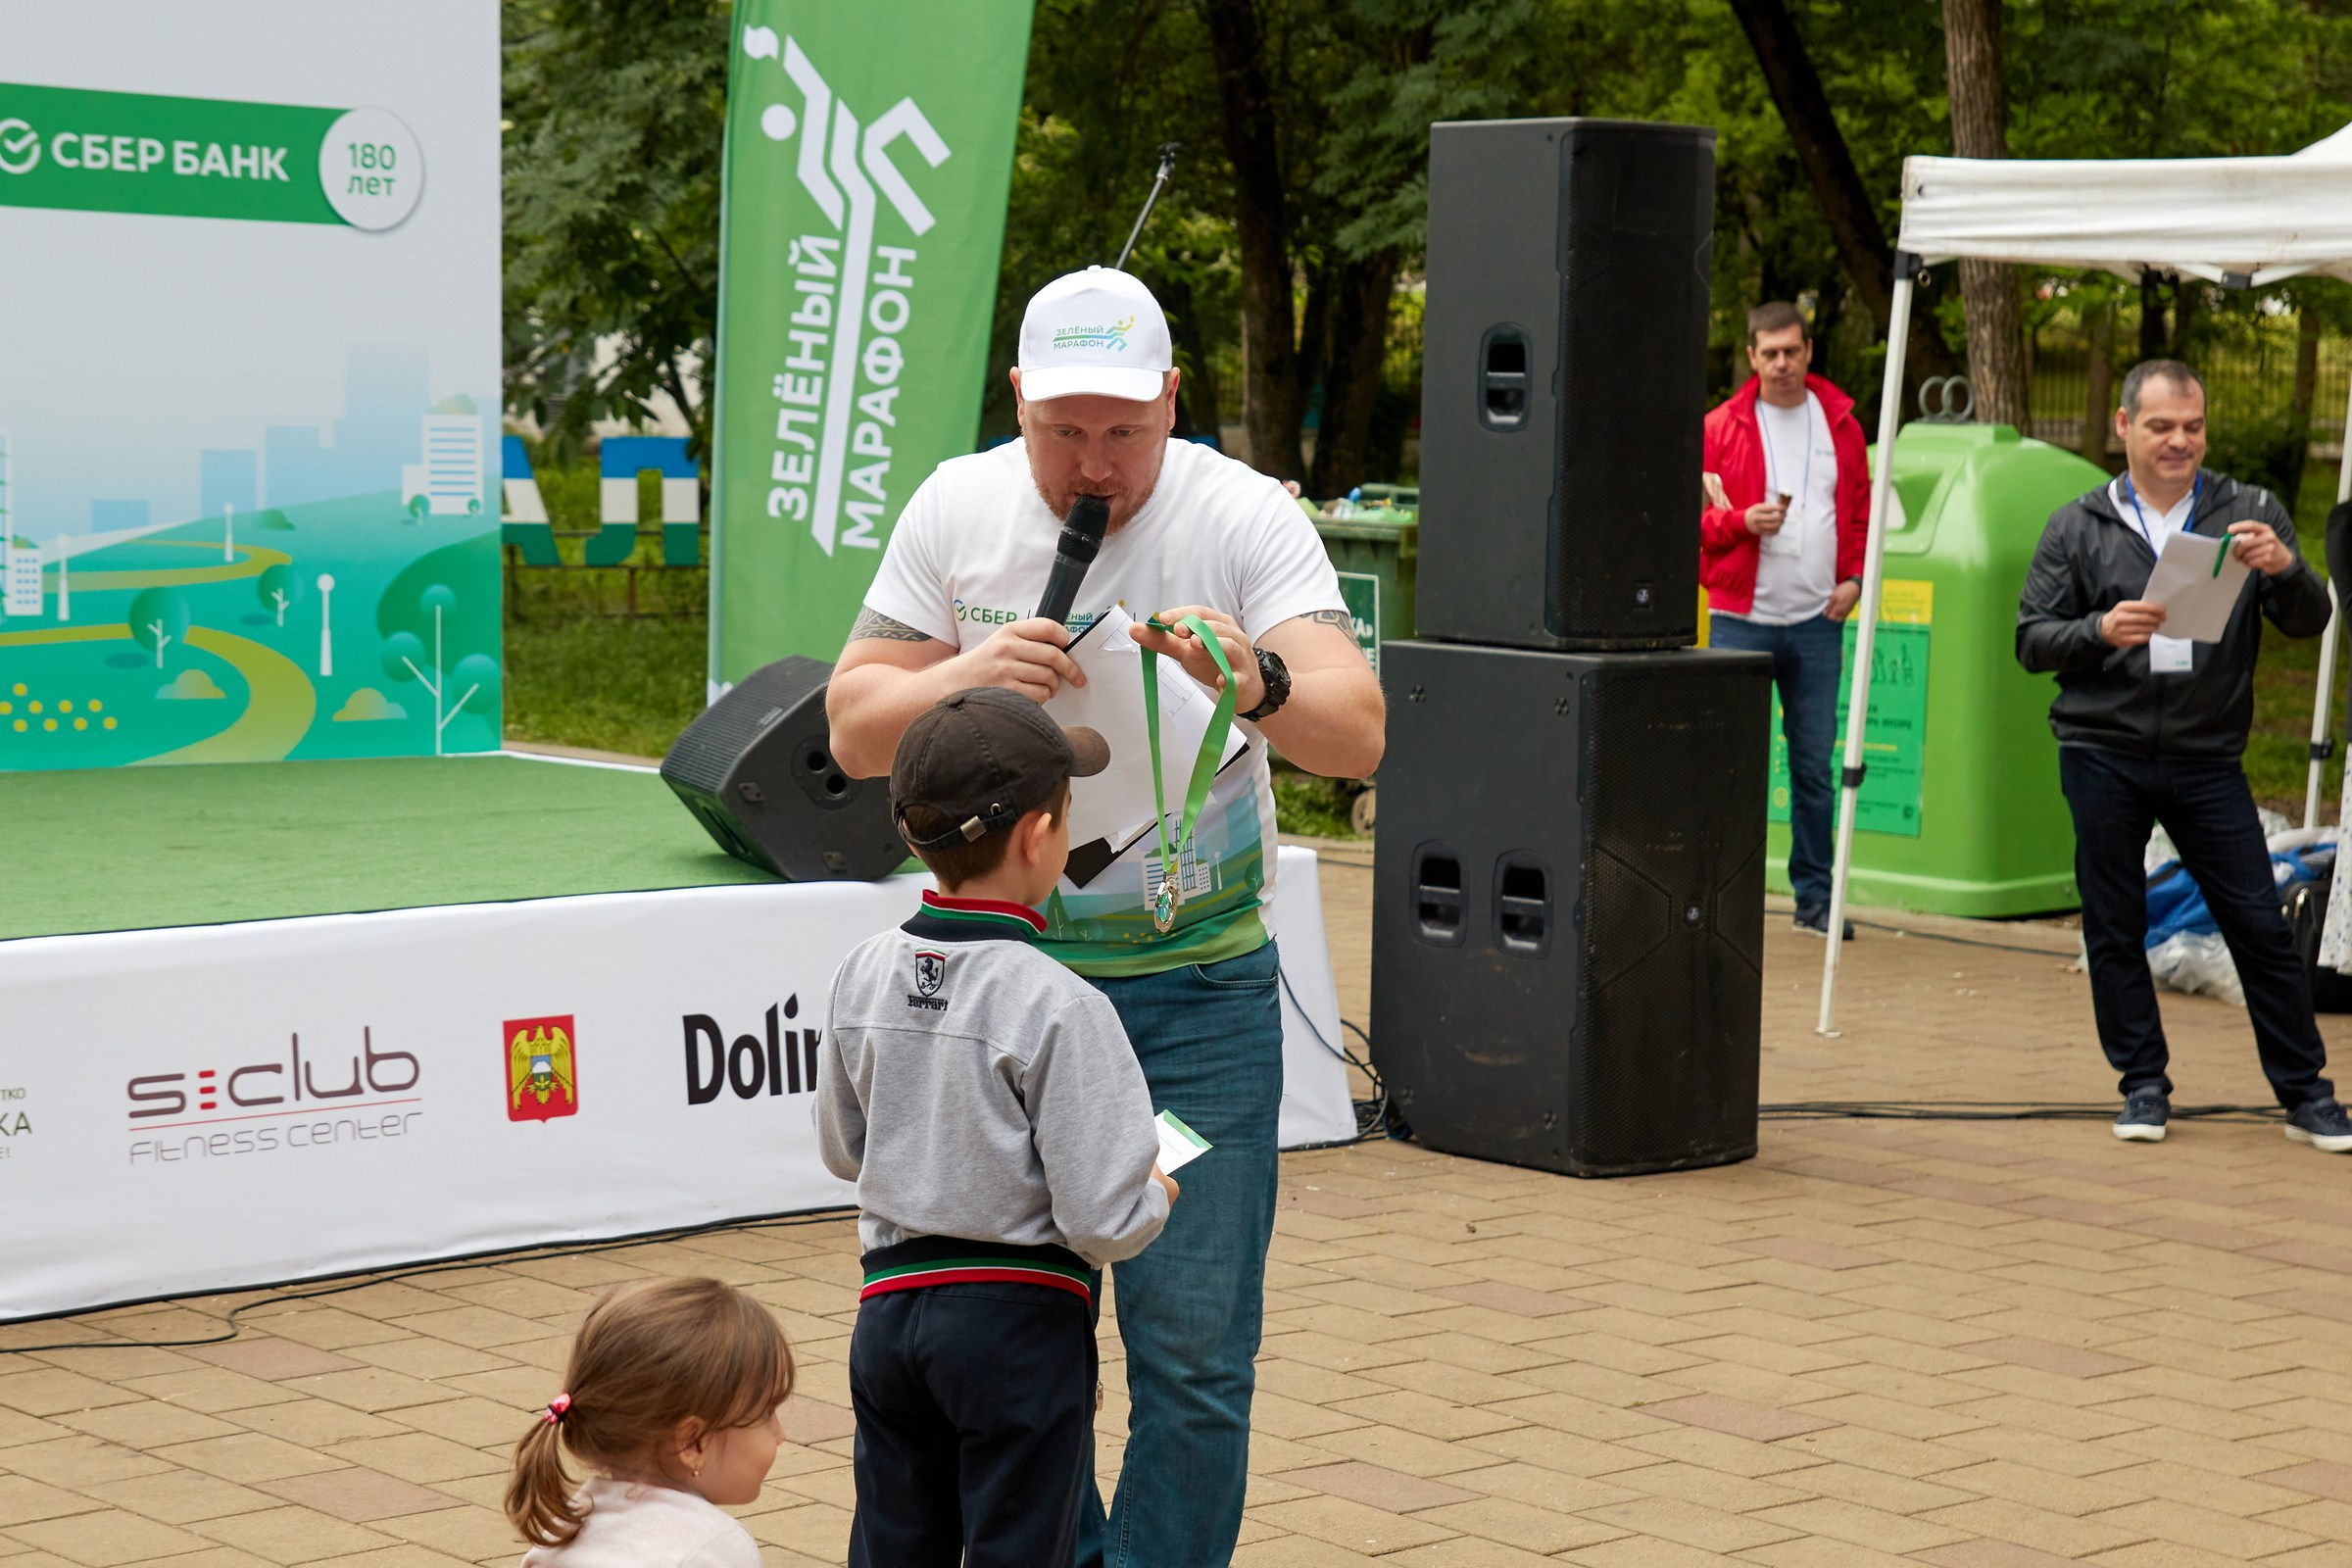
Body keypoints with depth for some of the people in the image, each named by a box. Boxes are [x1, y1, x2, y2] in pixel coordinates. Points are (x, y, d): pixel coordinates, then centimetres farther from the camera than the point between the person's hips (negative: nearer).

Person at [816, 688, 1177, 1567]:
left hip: (888, 1308, 6)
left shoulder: (863, 975, -2)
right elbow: (1101, 1222, -21)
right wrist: (1158, 1195, 0)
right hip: (1020, 1326, -5)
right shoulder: (1058, 1007, -20)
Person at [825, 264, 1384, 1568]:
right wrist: (964, 677, -21)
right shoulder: (956, 508, 0)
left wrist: (1258, 681, -40)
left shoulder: (1245, 517, -9)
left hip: (1198, 988, -2)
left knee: (1193, 1353, -4)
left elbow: (1357, 736, -18)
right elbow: (854, 731, 0)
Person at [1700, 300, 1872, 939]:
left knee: (1815, 763, 6)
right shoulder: (1722, 427, 2)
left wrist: (1853, 576, 3)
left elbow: (1861, 510, 17)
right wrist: (1740, 521, -16)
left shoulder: (1840, 424, 10)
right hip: (1741, 617, -2)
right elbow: (1691, 516, 3)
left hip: (1817, 620, 2)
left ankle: (1815, 897, 13)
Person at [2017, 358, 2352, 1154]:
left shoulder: (2250, 514, 6)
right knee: (2114, 929, 4)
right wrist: (2100, 631, -16)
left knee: (2259, 924, -2)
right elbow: (2032, 640, 4)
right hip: (2103, 756, 1)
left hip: (2207, 759, -1)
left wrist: (2284, 567, -23)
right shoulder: (2077, 528, 7)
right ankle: (2144, 1088, 17)